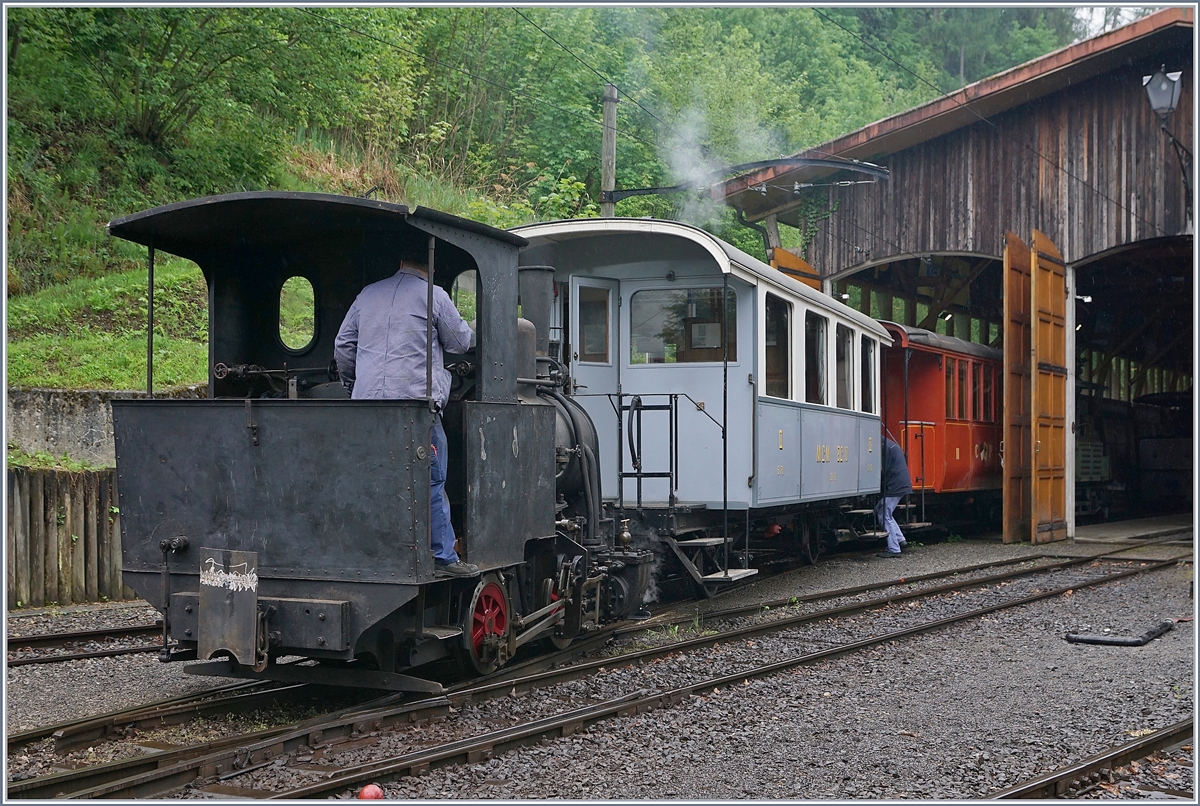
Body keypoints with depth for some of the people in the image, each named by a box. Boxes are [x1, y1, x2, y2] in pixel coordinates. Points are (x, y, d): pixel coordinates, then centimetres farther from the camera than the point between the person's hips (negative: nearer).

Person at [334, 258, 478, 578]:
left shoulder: (368, 294, 17)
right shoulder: (434, 296, 0)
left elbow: (343, 346, 19)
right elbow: (460, 342, 9)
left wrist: (354, 386, 30)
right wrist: (464, 327, 31)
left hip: (367, 402, 6)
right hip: (414, 400, -5)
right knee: (430, 482, 1)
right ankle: (443, 558, 5)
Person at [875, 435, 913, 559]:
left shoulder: (885, 447, -15)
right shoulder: (891, 445, 18)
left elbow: (883, 471, -17)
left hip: (894, 487, -10)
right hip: (901, 484, 10)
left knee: (885, 516, -4)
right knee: (880, 511, 18)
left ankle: (894, 550, -3)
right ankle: (900, 540, 16)